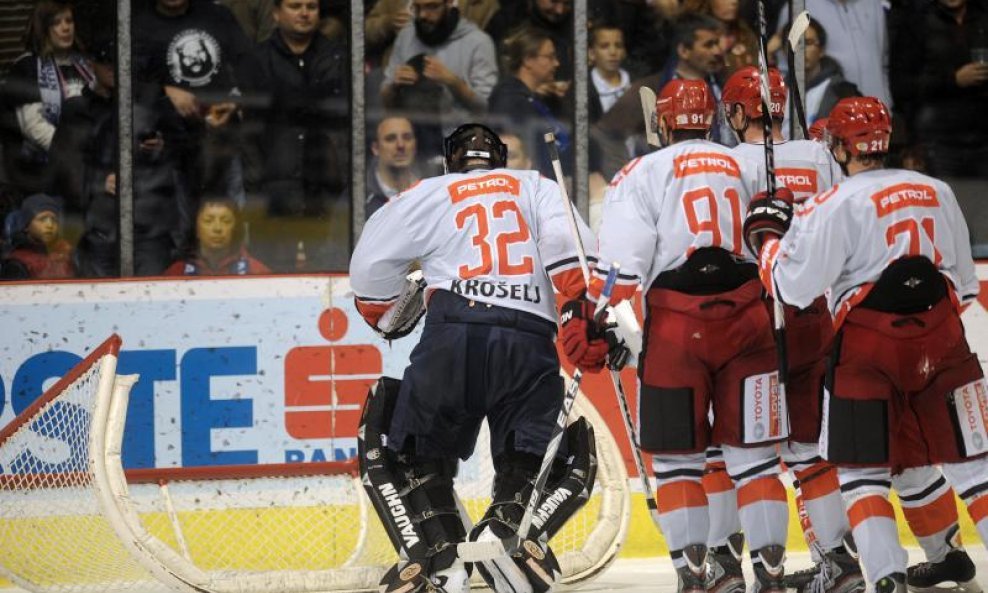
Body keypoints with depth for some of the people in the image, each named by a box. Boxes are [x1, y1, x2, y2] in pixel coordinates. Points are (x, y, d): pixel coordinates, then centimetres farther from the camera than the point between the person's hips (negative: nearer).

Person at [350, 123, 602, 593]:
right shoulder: (537, 188, 23)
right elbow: (568, 248, 4)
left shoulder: (430, 194, 21)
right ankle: (507, 529, -17)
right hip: (530, 340, 1)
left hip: (453, 338, -1)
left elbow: (370, 265, 17)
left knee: (407, 451, 13)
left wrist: (386, 318, 35)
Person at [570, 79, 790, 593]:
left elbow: (620, 263, -7)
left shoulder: (642, 174, 3)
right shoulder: (749, 169, 14)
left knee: (678, 455, 6)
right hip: (748, 318, 3)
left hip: (676, 326, -2)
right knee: (753, 453, 7)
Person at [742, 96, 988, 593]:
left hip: (867, 347, -4)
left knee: (863, 470, 4)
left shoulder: (836, 207, -8)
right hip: (939, 342, 4)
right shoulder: (937, 193, 10)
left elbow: (794, 286, -9)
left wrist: (767, 237, 6)